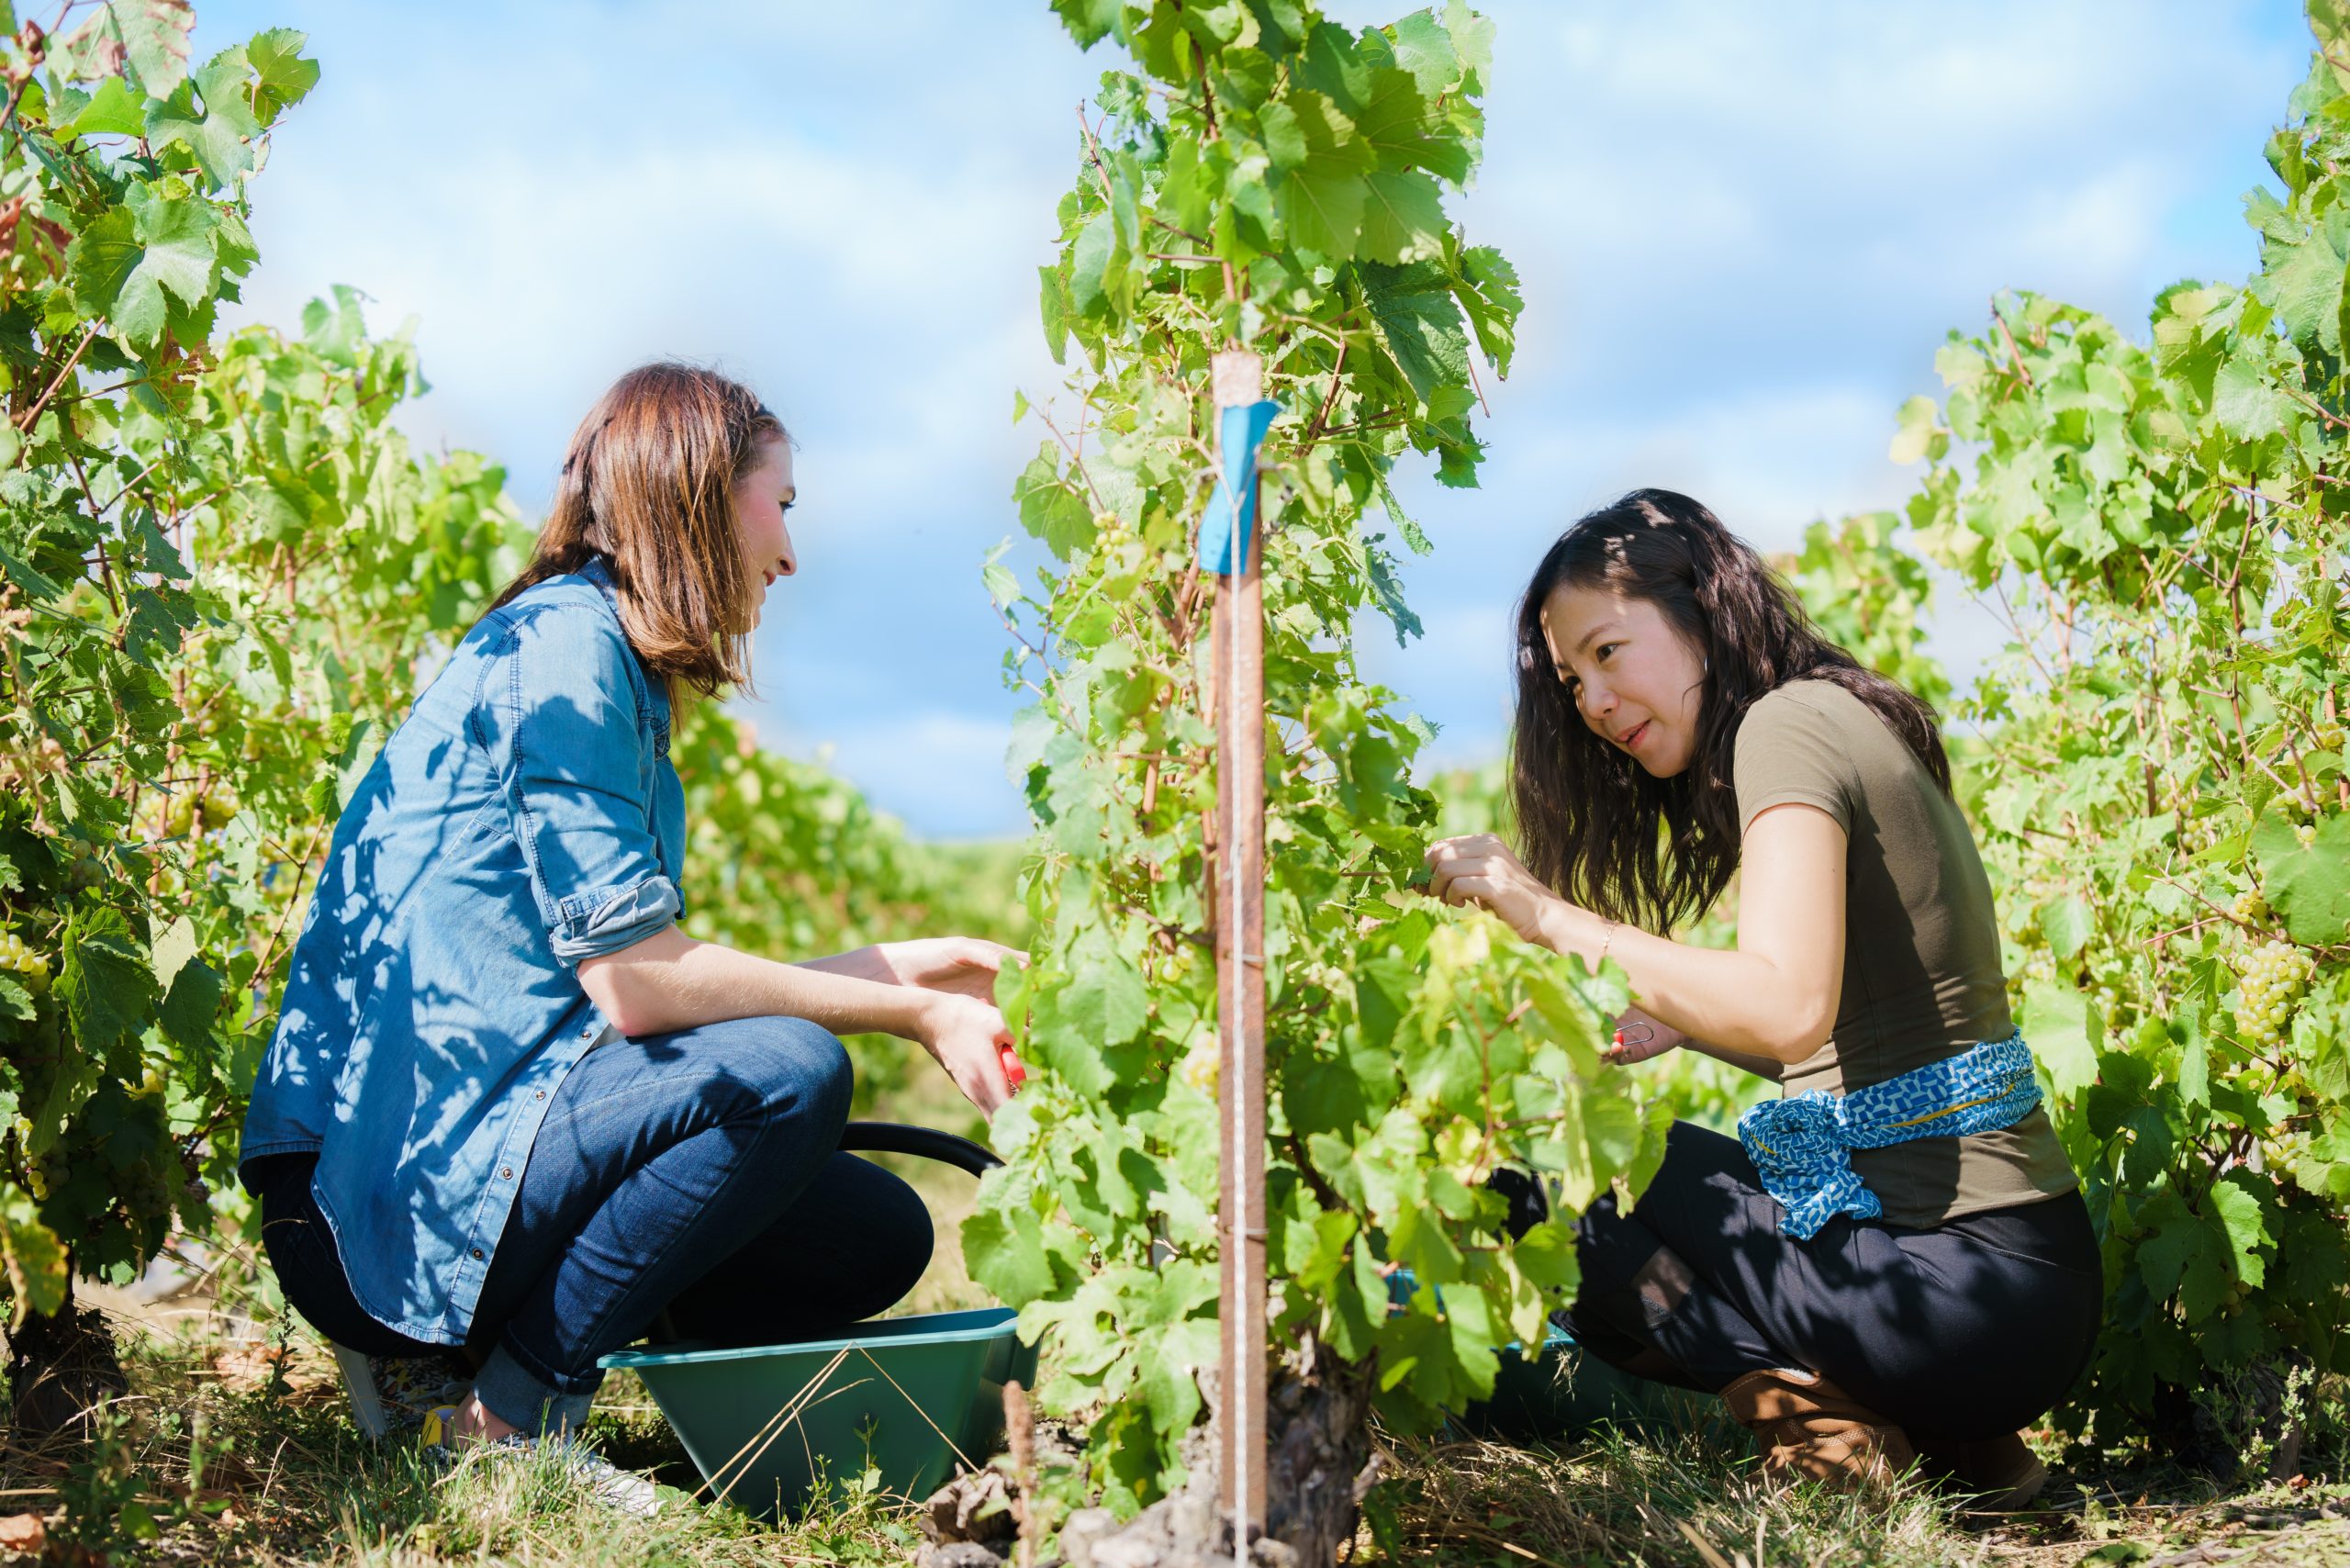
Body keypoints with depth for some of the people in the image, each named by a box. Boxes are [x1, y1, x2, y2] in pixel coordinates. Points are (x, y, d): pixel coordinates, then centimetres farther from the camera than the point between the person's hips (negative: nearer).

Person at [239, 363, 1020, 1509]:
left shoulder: (606, 659, 17)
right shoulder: (562, 644, -13)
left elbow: (653, 979, 13)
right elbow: (634, 982, -20)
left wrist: (889, 967, 15)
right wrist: (910, 1015, -10)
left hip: (457, 1136, 10)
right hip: (383, 1190, -10)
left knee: (877, 1238, 7)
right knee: (787, 1072, -26)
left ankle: (448, 1351, 8)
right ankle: (508, 1406, -12)